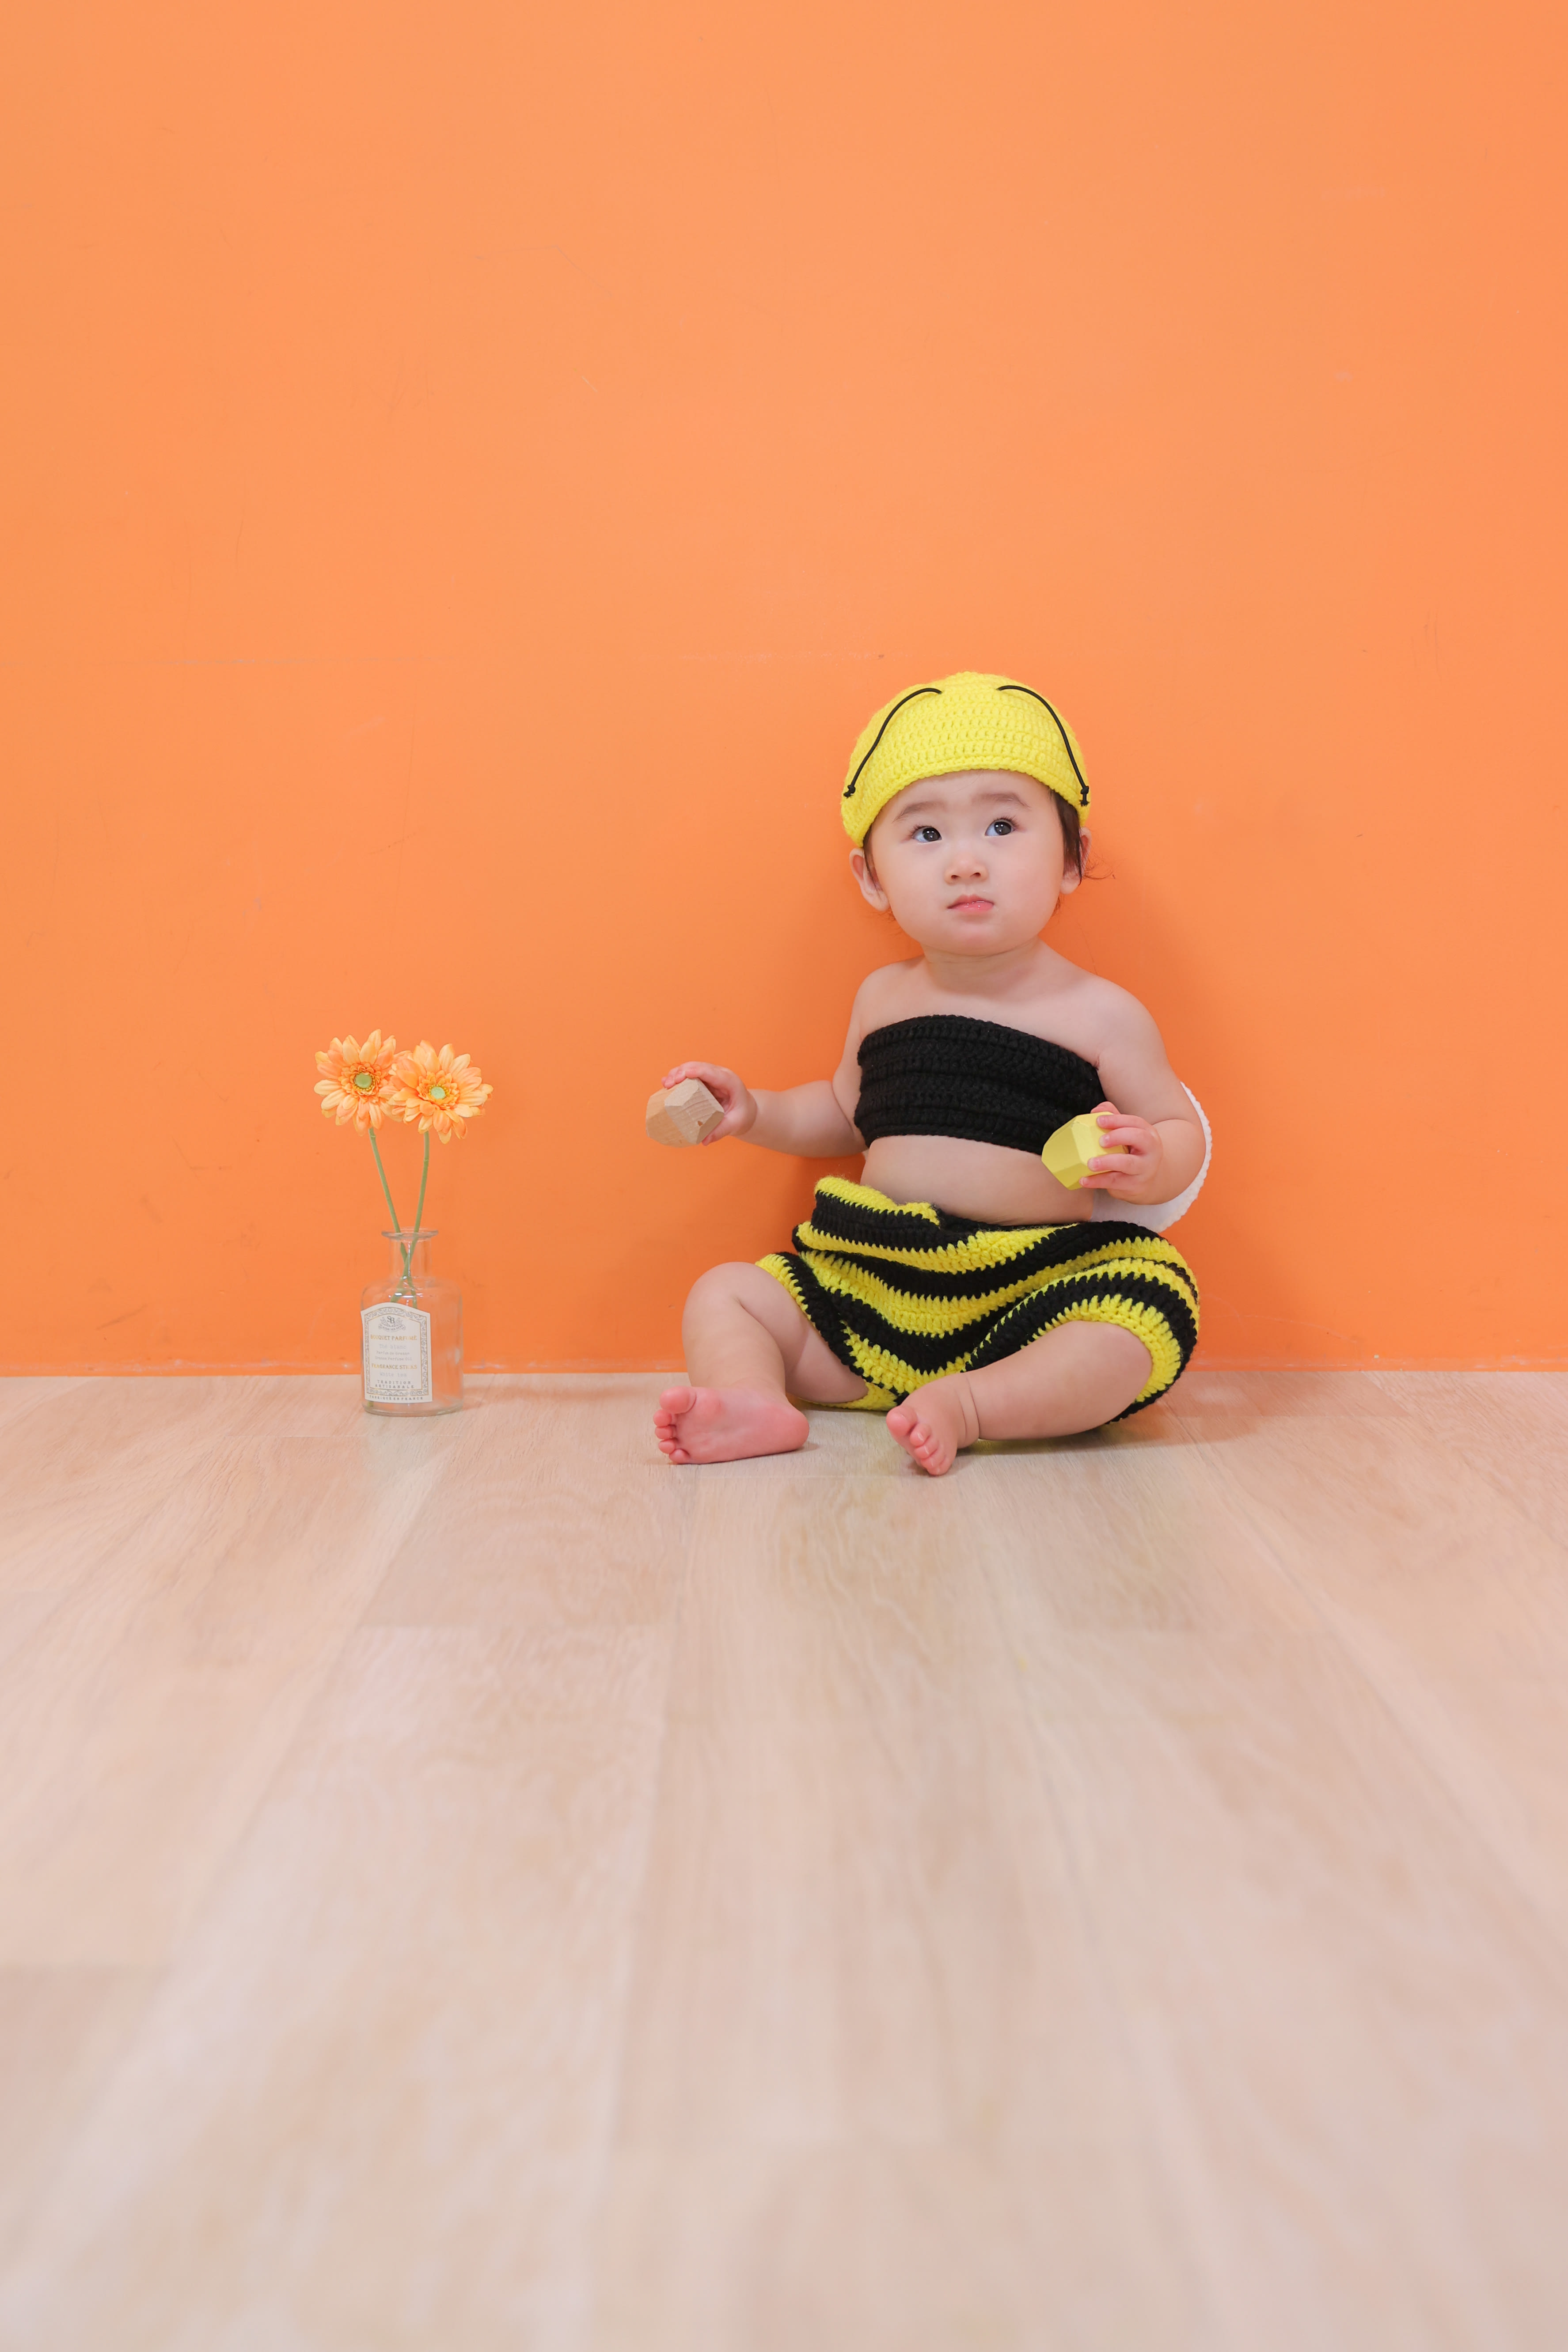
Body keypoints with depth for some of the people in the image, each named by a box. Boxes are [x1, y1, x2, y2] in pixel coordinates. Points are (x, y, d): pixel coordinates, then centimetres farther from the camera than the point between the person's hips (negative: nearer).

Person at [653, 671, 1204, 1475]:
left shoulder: (1097, 1012, -3)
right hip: (870, 1288, 5)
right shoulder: (884, 998, 11)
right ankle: (756, 1406, -29)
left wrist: (1150, 1162, -21)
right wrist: (755, 1112, 14)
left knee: (1136, 1338, -31)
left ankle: (965, 1404, -34)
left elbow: (1181, 1130, 2)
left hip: (1036, 1291, -4)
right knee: (724, 1296, -4)